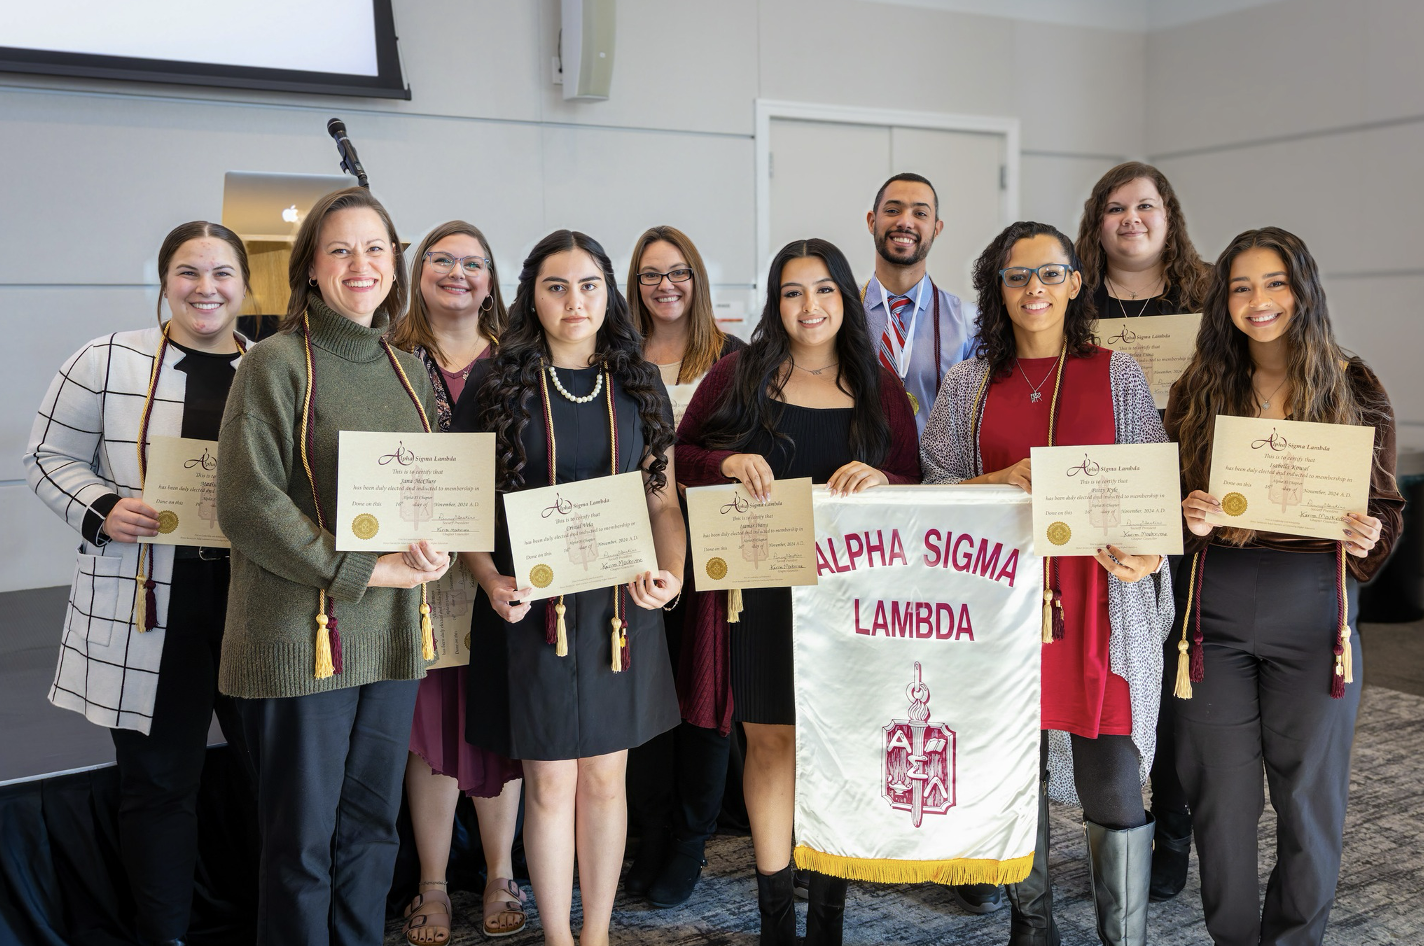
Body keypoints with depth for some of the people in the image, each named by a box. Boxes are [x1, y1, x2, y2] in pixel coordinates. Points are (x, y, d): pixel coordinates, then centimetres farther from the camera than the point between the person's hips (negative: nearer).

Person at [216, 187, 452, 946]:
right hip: (301, 635, -6)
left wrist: (429, 544, -5)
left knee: (371, 828, 15)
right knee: (302, 839, 5)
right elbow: (245, 503, -14)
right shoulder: (277, 364, -7)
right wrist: (362, 569, -17)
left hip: (391, 634, 6)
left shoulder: (408, 370, 11)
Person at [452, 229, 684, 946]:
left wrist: (670, 574, -8)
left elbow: (664, 499, 9)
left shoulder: (638, 384, 7)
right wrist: (492, 582, -16)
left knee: (606, 779, 11)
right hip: (532, 609, -2)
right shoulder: (495, 382, -1)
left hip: (621, 608, 3)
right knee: (550, 784, 5)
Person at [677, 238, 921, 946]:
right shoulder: (738, 375, 5)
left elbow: (915, 488, 8)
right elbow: (679, 457, 7)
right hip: (760, 589, -1)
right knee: (771, 739, 4)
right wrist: (728, 463, -13)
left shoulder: (879, 389, 9)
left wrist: (881, 478, -14)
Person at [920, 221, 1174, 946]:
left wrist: (1149, 555, -13)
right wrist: (1003, 480, -11)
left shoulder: (1117, 375, 7)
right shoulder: (968, 383, 10)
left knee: (1114, 786, -4)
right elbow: (936, 491, 7)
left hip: (1099, 602, -1)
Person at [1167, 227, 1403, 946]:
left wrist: (1368, 536, -15)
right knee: (1220, 793, 7)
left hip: (1311, 603, -1)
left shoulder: (1353, 387, 1)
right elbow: (1170, 494, 11)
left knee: (1308, 787, 9)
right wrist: (1188, 512, -11)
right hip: (1214, 607, 1)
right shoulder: (1198, 388, 5)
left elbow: (1384, 502, 6)